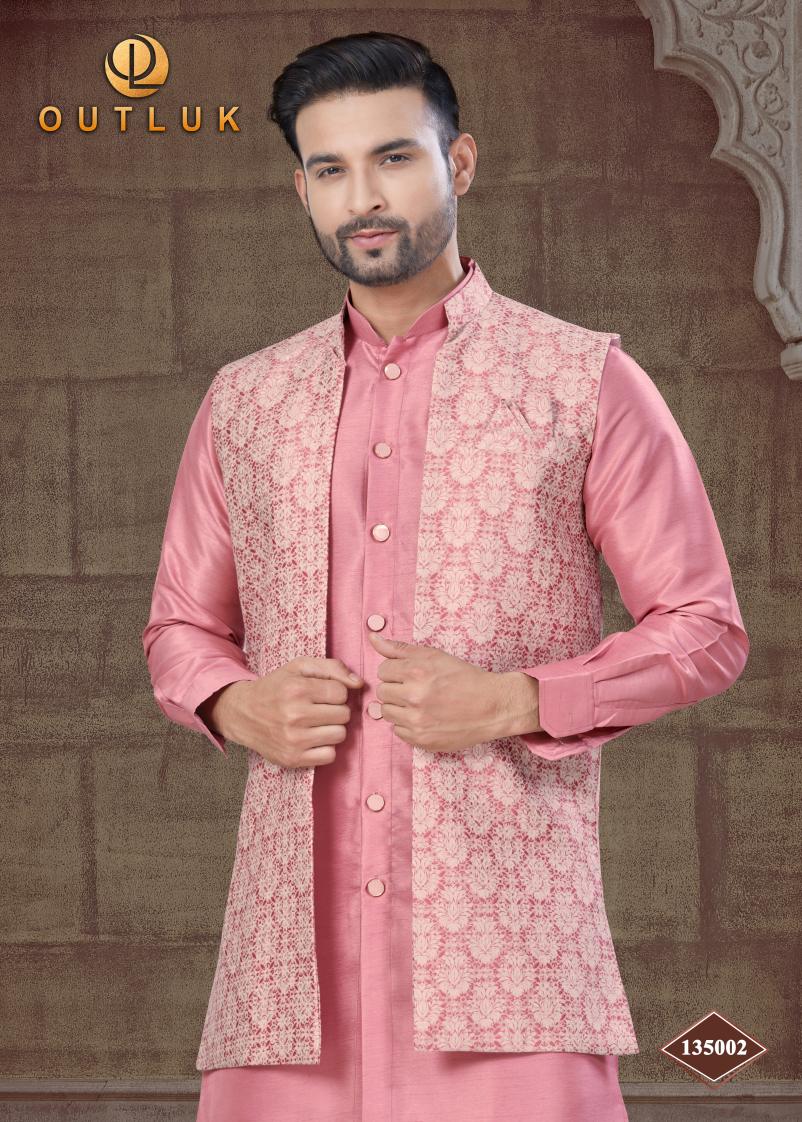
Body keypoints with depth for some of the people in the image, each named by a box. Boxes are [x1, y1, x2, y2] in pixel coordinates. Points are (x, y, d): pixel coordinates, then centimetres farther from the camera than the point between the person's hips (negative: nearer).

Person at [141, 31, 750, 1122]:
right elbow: (181, 626, 24)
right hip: (293, 932, 3)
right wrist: (236, 704, 1)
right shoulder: (243, 402, 16)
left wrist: (516, 702, -10)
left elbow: (703, 628, 5)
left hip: (502, 912, -3)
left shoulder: (584, 380, 6)